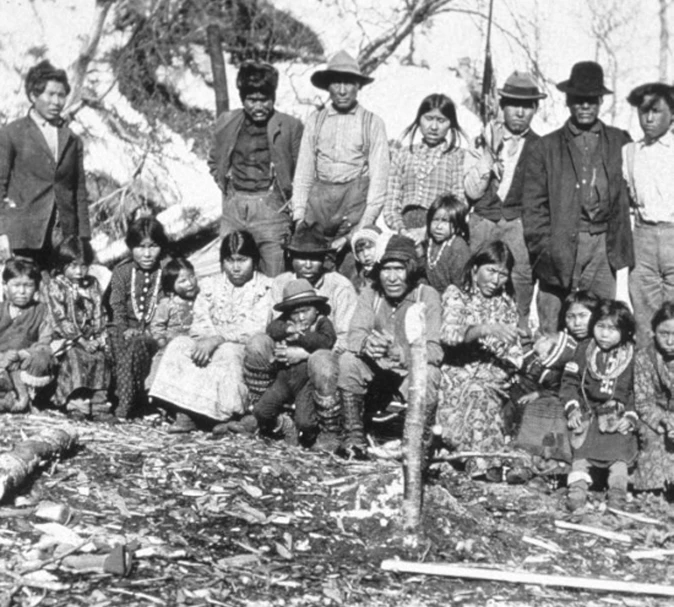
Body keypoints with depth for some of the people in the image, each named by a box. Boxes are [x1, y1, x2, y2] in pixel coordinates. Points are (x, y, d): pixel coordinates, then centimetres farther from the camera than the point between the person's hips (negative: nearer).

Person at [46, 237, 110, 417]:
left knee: (101, 356, -22)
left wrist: (99, 338, -9)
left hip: (91, 337, 4)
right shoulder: (56, 286, -2)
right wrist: (80, 339, -17)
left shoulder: (92, 284, 11)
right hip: (67, 338, -3)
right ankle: (75, 399, -30)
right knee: (74, 356, -31)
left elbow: (99, 315, 8)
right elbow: (59, 320, -9)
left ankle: (99, 398, -20)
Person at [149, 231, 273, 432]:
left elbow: (254, 329, -14)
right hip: (210, 347, 5)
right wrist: (204, 340, -19)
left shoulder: (265, 288, -2)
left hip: (244, 350, -4)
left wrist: (216, 339, -25)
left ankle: (225, 415, -27)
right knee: (179, 345, -20)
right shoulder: (210, 284, 15)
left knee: (227, 353, -35)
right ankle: (185, 413, -28)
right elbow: (200, 323, 6)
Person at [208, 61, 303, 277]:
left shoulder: (290, 126, -3)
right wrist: (227, 187, 10)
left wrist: (285, 197, -3)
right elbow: (214, 162, 22)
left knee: (274, 279, -2)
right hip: (233, 209, 3)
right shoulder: (226, 123, 8)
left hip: (271, 209, -3)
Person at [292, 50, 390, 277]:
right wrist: (299, 214, 4)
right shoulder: (315, 121, 13)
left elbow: (378, 174, 3)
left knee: (351, 271, -10)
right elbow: (303, 170, 14)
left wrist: (366, 222, -5)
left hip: (356, 198, -2)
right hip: (319, 197, 2)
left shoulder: (373, 123, 5)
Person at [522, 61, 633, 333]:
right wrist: (544, 249, -4)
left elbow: (626, 198, 9)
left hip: (605, 244, 1)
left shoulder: (619, 142, 13)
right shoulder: (546, 147, 11)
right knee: (553, 331, -3)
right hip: (560, 247, 0)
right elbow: (533, 206, 7)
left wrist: (622, 257, 1)